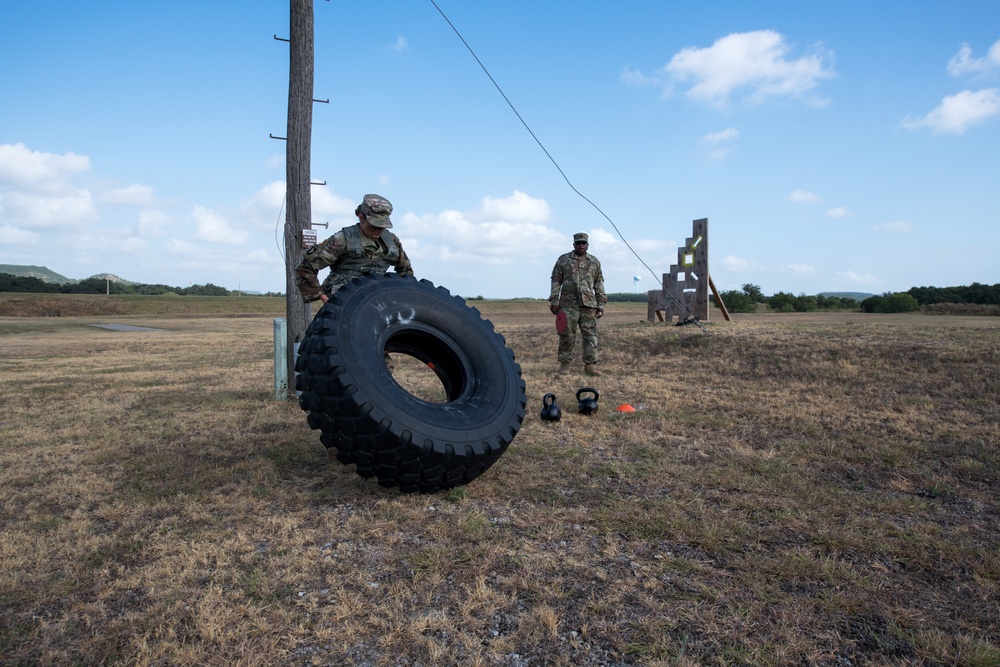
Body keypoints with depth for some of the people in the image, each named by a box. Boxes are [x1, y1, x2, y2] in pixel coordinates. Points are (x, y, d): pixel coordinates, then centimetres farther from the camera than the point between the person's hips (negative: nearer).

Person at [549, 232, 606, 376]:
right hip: (568, 304, -1)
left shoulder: (595, 262, 12)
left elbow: (599, 284, 12)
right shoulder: (563, 260, 7)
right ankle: (565, 364, 10)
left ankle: (590, 365, 4)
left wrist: (601, 304, 5)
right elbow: (556, 281, 5)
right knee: (567, 334, 1)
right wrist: (554, 301, -3)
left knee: (590, 334, 0)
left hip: (588, 304, 2)